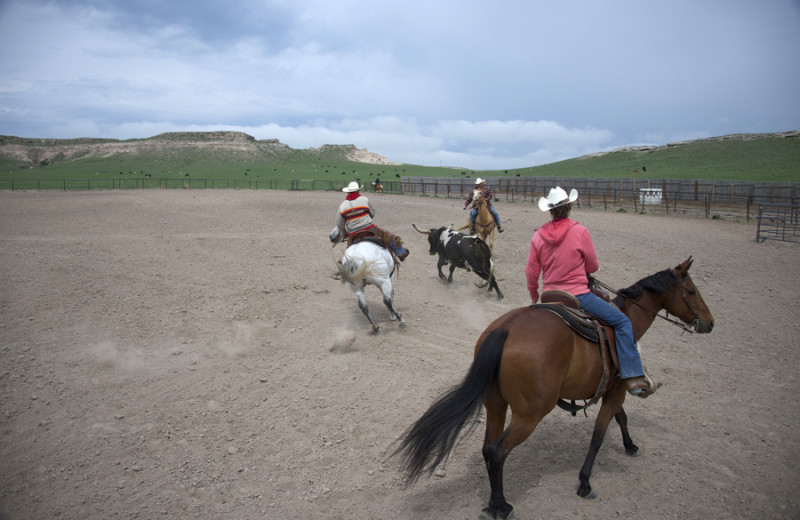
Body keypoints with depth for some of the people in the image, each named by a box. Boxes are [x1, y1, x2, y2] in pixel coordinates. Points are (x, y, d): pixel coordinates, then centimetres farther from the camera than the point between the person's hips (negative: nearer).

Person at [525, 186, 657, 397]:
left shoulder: (538, 236, 0)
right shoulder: (580, 232, -11)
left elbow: (531, 273, 5)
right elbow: (593, 266, -1)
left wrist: (534, 297, 21)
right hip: (578, 296, -5)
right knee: (622, 322, 2)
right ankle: (633, 378, -6)